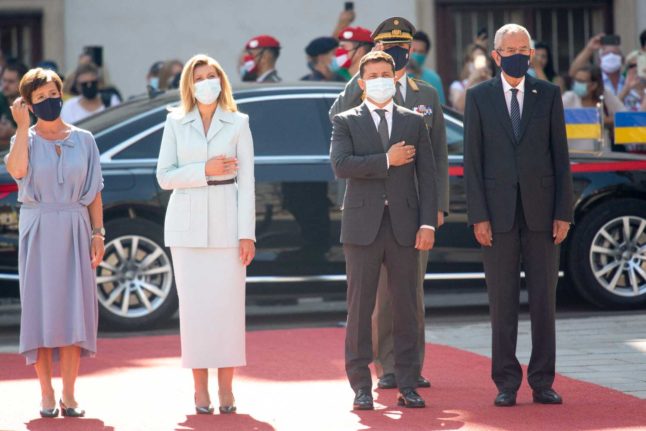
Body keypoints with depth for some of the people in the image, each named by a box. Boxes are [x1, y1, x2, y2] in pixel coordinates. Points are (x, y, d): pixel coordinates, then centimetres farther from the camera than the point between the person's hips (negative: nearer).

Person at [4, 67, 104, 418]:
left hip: (75, 231, 1)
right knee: (41, 308, -2)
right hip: (39, 231, -1)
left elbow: (94, 191, 7)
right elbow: (17, 170, -19)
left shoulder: (83, 140, 7)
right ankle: (46, 394, 3)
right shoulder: (26, 139, 3)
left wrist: (98, 233, -2)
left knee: (74, 309, -2)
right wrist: (23, 126, -13)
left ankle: (69, 394, 3)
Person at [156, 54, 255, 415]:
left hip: (227, 222, -1)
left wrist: (247, 233, -5)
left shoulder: (238, 124, 6)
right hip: (187, 222, 1)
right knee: (194, 303, 0)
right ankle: (200, 388, 5)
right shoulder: (176, 124, 8)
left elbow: (247, 181, 2)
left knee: (228, 301, -4)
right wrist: (204, 171, -12)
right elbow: (164, 176, 3)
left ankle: (226, 388, 3)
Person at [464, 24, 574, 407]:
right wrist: (478, 216, -6)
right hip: (498, 212, -1)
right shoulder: (479, 98, 5)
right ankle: (506, 383, 7)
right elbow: (473, 160, 2)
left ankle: (542, 382, 9)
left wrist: (564, 213, -1)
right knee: (502, 301, 1)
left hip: (541, 211, 1)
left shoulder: (549, 95, 7)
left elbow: (561, 155, 5)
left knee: (544, 299, 3)